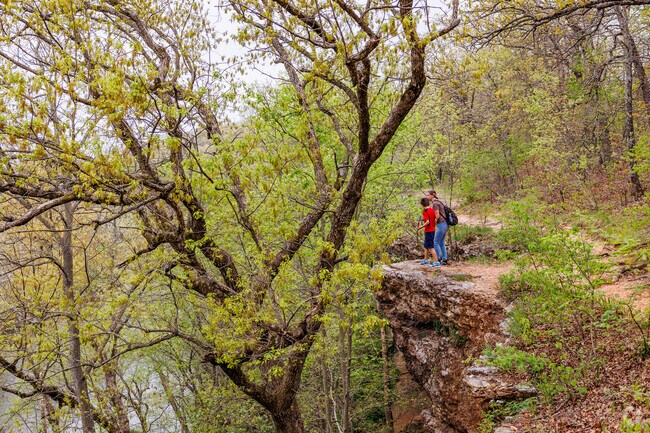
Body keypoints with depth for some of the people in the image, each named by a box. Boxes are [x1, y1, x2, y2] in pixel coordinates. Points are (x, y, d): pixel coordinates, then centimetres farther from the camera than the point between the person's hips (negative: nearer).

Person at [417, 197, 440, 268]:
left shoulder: (425, 211, -17)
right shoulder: (432, 210, 6)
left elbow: (427, 222, -24)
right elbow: (435, 219, 9)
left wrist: (420, 227, -15)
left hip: (428, 231, -9)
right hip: (433, 230, 9)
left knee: (431, 247, -5)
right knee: (426, 246, 20)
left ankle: (436, 262, -6)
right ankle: (425, 260, 30)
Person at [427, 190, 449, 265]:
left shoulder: (435, 203, -14)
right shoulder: (437, 202, 17)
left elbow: (437, 216, -18)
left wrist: (434, 225, -6)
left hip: (441, 225, -10)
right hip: (445, 225, 10)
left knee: (436, 243, -2)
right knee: (441, 243, 12)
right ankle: (444, 260, 13)